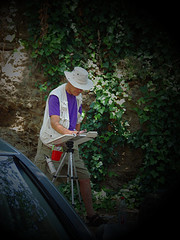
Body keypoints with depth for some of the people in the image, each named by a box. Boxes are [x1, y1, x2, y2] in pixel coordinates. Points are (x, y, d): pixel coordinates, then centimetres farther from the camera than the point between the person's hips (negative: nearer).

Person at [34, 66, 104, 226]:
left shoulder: (77, 97, 9)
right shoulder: (55, 96, -16)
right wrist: (68, 132, -44)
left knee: (85, 176, -2)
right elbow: (54, 123, -27)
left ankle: (91, 214, 5)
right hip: (50, 144, -6)